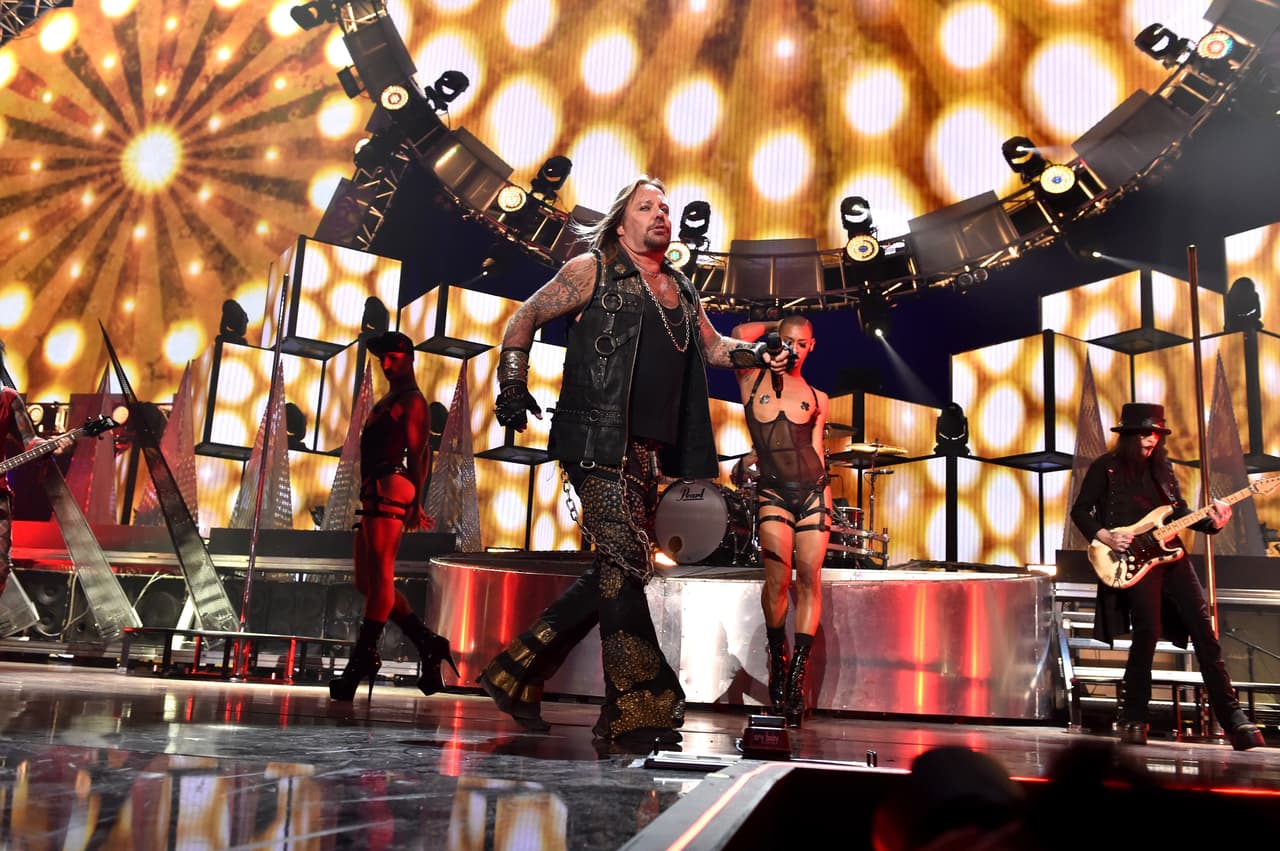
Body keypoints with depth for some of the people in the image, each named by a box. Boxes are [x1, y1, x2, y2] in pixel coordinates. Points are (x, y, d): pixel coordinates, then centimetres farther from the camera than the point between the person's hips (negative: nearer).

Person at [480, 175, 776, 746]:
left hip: (647, 452, 7)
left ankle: (517, 672, 20)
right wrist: (513, 386, -5)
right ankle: (638, 711, -7)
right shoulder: (593, 271, 4)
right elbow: (526, 318, 6)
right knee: (626, 566, -12)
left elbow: (713, 348, 33)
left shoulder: (682, 292, 22)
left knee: (612, 574, 8)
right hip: (598, 444, -7)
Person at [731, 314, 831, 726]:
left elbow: (816, 448, 15)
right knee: (778, 576, -17)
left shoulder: (817, 398, 15)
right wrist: (773, 325, 15)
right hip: (772, 491, -2)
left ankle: (798, 673, -6)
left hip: (813, 489, 2)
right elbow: (740, 334, -2)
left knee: (808, 576, -9)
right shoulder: (753, 378, 10)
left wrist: (819, 490, 5)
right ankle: (777, 661, 4)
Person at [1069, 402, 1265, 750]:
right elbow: (1080, 510, 1)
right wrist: (1106, 537, -13)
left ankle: (1233, 717, 4)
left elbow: (1179, 511, 15)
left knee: (1204, 631, -1)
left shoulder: (1161, 467, 16)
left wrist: (1210, 521, -4)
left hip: (1171, 555, 5)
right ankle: (1133, 719, 0)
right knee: (1148, 632, -16)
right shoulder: (1106, 467, 2)